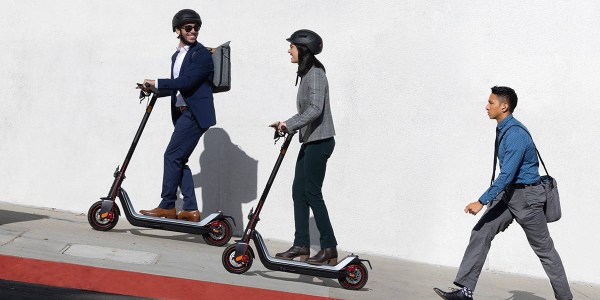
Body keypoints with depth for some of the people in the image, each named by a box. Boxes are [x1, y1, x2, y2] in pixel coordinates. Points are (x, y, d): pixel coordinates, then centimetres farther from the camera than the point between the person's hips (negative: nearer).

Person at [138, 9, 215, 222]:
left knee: (172, 156, -10)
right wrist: (154, 90, 10)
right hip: (182, 113, 9)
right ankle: (191, 209, 10)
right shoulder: (176, 56, 19)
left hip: (195, 113, -9)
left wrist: (156, 83, -14)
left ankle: (167, 206, -4)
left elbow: (186, 82, -19)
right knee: (179, 160, 7)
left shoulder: (201, 54, -8)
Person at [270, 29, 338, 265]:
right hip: (310, 141, 10)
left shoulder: (315, 74, -14)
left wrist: (289, 124, -26)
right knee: (299, 191, 10)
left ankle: (329, 249, -2)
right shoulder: (306, 73, 16)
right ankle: (301, 245, 15)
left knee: (312, 193, -7)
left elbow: (315, 109, -26)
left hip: (319, 141, -10)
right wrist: (288, 126, 15)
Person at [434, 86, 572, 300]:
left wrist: (482, 202, -29)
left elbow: (506, 174, -28)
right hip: (508, 193, 9)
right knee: (480, 234, -4)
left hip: (526, 196, -9)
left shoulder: (516, 134, -23)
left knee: (544, 248, 4)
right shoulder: (503, 130, 8)